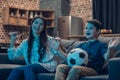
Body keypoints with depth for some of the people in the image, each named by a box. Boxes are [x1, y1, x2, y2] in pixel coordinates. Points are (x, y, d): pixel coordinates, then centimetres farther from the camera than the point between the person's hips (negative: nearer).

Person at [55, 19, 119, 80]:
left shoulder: (101, 45, 9)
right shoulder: (82, 45, 25)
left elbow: (106, 58, -11)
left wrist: (109, 49, -31)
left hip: (93, 70, -5)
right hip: (79, 67, 6)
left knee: (75, 68, -36)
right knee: (60, 67, -21)